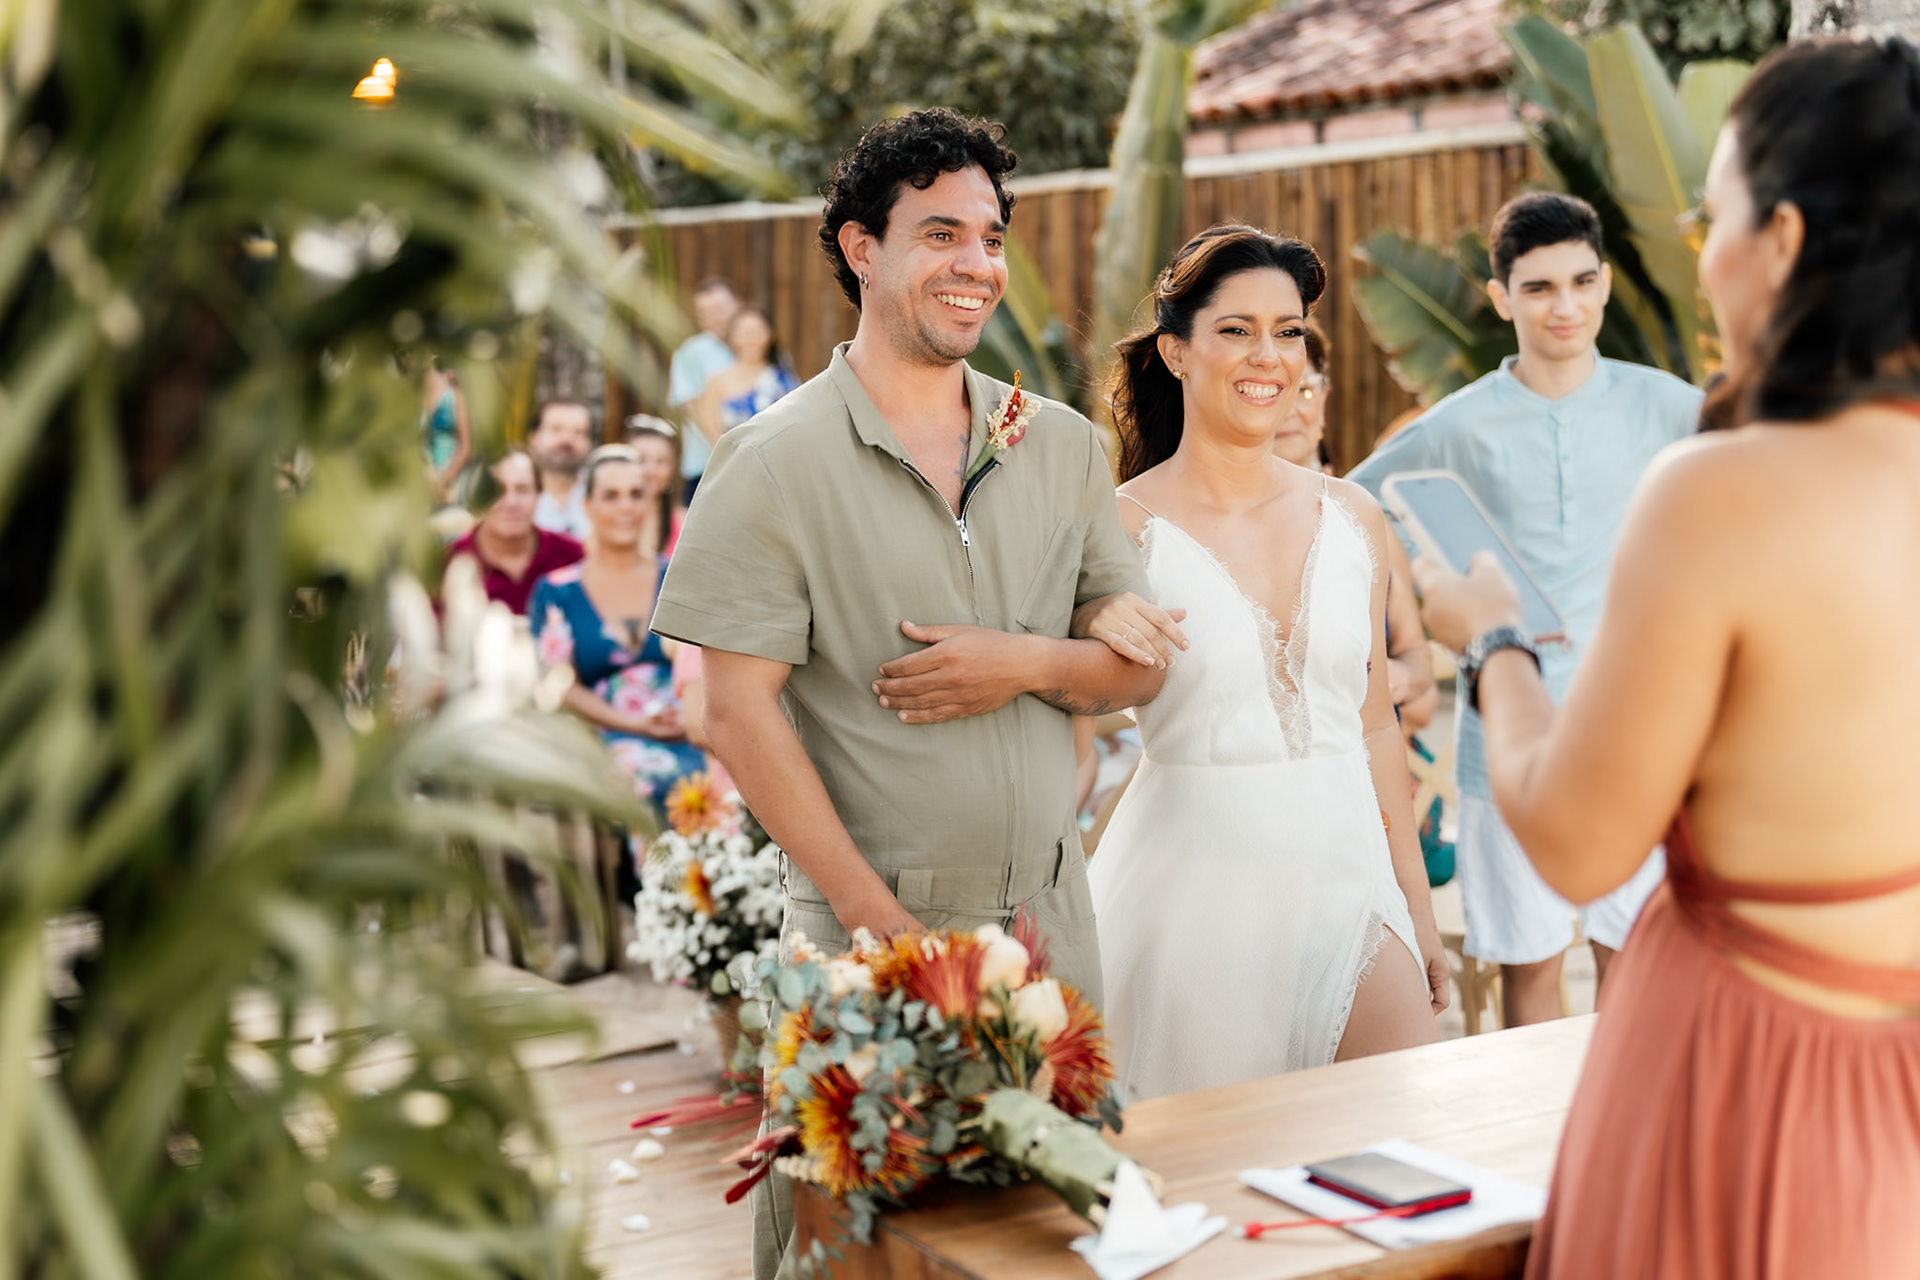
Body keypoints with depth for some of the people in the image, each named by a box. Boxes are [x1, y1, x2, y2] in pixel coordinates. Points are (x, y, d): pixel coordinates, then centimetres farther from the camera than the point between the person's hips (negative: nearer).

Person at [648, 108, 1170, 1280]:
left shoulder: (1062, 446, 9)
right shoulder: (779, 462, -6)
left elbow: (1142, 663, 11)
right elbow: (740, 712, -11)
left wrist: (1025, 664, -11)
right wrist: (878, 917, -15)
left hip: (1050, 914, 4)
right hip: (869, 924, -4)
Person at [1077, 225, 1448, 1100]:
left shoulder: (1351, 517, 7)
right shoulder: (1125, 528, -7)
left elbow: (1375, 725, 13)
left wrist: (1418, 905, 15)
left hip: (1346, 873, 4)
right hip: (1197, 886, -4)